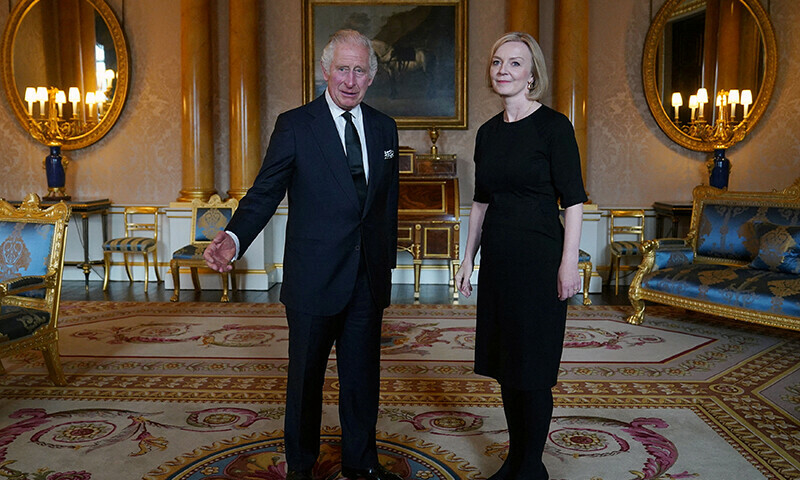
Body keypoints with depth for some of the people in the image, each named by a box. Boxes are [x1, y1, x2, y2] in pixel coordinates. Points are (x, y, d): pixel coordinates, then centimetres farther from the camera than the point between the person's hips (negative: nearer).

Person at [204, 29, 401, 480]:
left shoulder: (385, 127, 7)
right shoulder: (295, 125, -5)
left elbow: (389, 201, 12)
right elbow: (264, 193, -11)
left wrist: (388, 262, 12)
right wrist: (234, 238, -29)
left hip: (369, 278, 4)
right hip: (314, 278, -3)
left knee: (363, 374, 15)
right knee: (306, 375, 12)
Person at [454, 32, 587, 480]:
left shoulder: (554, 126, -8)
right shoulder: (488, 132, 10)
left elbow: (574, 202, -10)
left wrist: (569, 263, -16)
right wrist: (469, 258, 13)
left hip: (539, 257, -6)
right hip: (497, 256, 7)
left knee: (532, 367, 1)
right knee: (504, 362, 14)